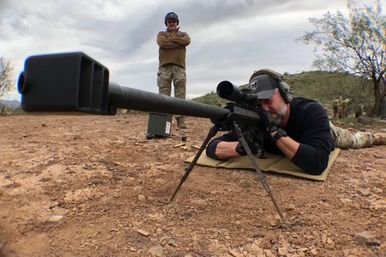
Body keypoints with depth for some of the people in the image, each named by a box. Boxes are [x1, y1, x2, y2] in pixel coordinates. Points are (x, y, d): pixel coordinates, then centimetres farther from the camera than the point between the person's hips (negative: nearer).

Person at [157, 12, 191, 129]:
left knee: (180, 96, -7)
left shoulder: (183, 34, 24)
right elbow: (162, 43, -4)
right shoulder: (161, 34, 21)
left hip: (179, 67, 1)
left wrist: (171, 38, 3)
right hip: (164, 67, 0)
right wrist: (179, 43, 1)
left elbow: (187, 41, -1)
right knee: (163, 96, -8)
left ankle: (181, 121, -9)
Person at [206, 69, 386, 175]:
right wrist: (240, 147, -64)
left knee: (354, 140, 33)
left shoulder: (312, 112, -48)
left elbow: (317, 164, -61)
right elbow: (212, 147, -43)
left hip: (324, 134, -1)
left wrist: (275, 132, -63)